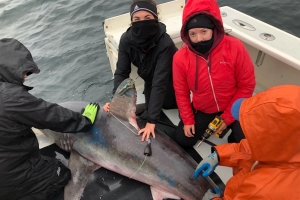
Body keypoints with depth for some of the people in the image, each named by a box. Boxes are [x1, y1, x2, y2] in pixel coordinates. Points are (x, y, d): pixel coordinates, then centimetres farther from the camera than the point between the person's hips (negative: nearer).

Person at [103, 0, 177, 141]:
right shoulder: (126, 40, -26)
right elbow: (121, 72, -22)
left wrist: (151, 121, -44)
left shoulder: (165, 43, -39)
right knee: (150, 108, 15)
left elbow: (160, 82, -43)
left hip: (170, 80, -3)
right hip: (150, 79, 4)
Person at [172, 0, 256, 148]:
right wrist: (188, 120, -3)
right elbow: (181, 93, -4)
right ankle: (206, 124, 29)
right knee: (183, 140, 2)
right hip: (202, 109, 2)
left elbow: (246, 86, -14)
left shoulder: (234, 47, -23)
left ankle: (233, 138, 18)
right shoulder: (180, 57, -19)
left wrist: (228, 117, -14)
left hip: (233, 108, -2)